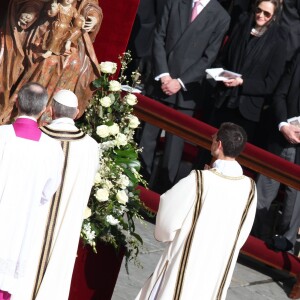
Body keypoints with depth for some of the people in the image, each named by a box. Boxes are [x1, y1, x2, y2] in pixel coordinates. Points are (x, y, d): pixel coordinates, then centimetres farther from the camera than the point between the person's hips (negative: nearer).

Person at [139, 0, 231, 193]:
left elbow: (209, 57, -4)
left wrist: (180, 82, -11)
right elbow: (159, 38, 3)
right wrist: (163, 75, -8)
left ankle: (166, 188, 9)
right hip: (161, 83, 2)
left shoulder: (221, 17, -1)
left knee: (175, 141, 2)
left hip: (187, 90, -2)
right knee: (147, 136, 4)